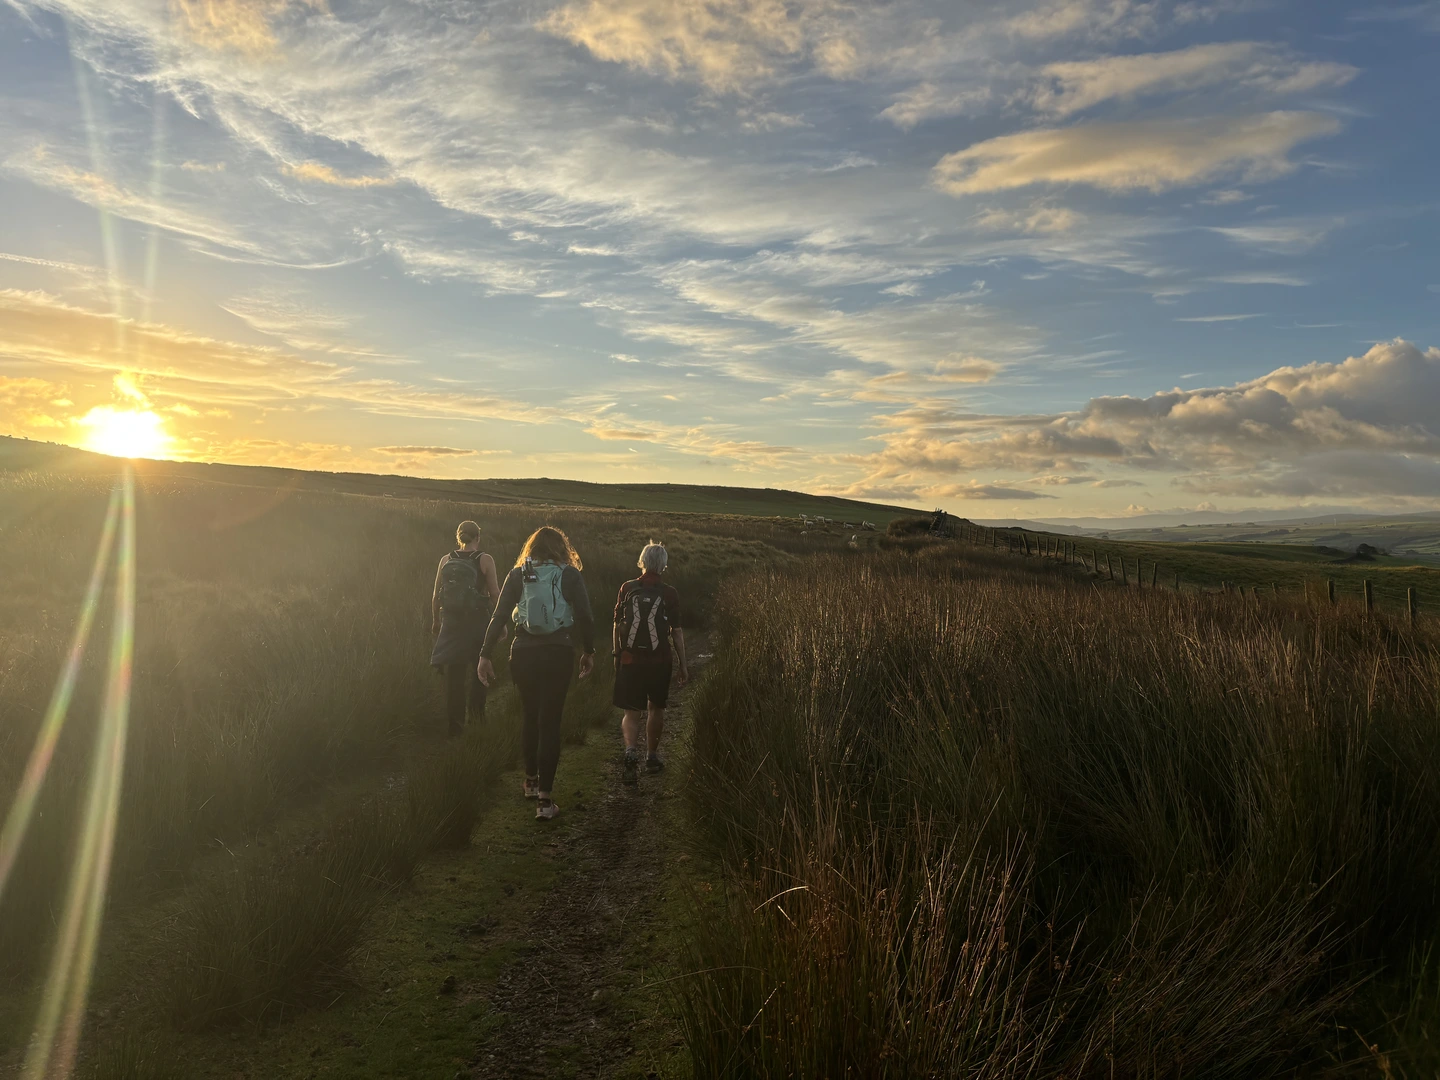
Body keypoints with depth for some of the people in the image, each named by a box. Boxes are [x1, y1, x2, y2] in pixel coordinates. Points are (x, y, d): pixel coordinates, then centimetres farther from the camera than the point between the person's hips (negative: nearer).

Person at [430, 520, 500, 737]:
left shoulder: (446, 560, 3)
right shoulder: (485, 560, -7)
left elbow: (436, 595, 6)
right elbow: (494, 594, -9)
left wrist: (435, 621, 16)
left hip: (451, 622, 3)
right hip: (478, 621, -3)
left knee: (454, 673, 10)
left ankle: (454, 722, 14)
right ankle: (477, 710, 19)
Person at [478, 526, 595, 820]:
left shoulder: (517, 575, 4)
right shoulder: (570, 575, 0)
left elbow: (498, 617, -1)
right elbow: (585, 617, -4)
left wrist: (485, 655, 3)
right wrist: (589, 651, 9)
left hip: (524, 655, 2)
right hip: (559, 655, -2)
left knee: (531, 717, 21)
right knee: (550, 723, 1)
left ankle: (531, 780, 35)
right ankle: (544, 799, -2)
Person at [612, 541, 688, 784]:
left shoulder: (627, 589, -2)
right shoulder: (669, 594, -6)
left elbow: (616, 626, 5)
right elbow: (676, 632, -5)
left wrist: (617, 654, 18)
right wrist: (683, 664, 3)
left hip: (629, 659, 0)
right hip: (659, 661, 0)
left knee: (631, 712, 4)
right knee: (656, 708, 18)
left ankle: (631, 752, -19)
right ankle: (652, 757, 28)